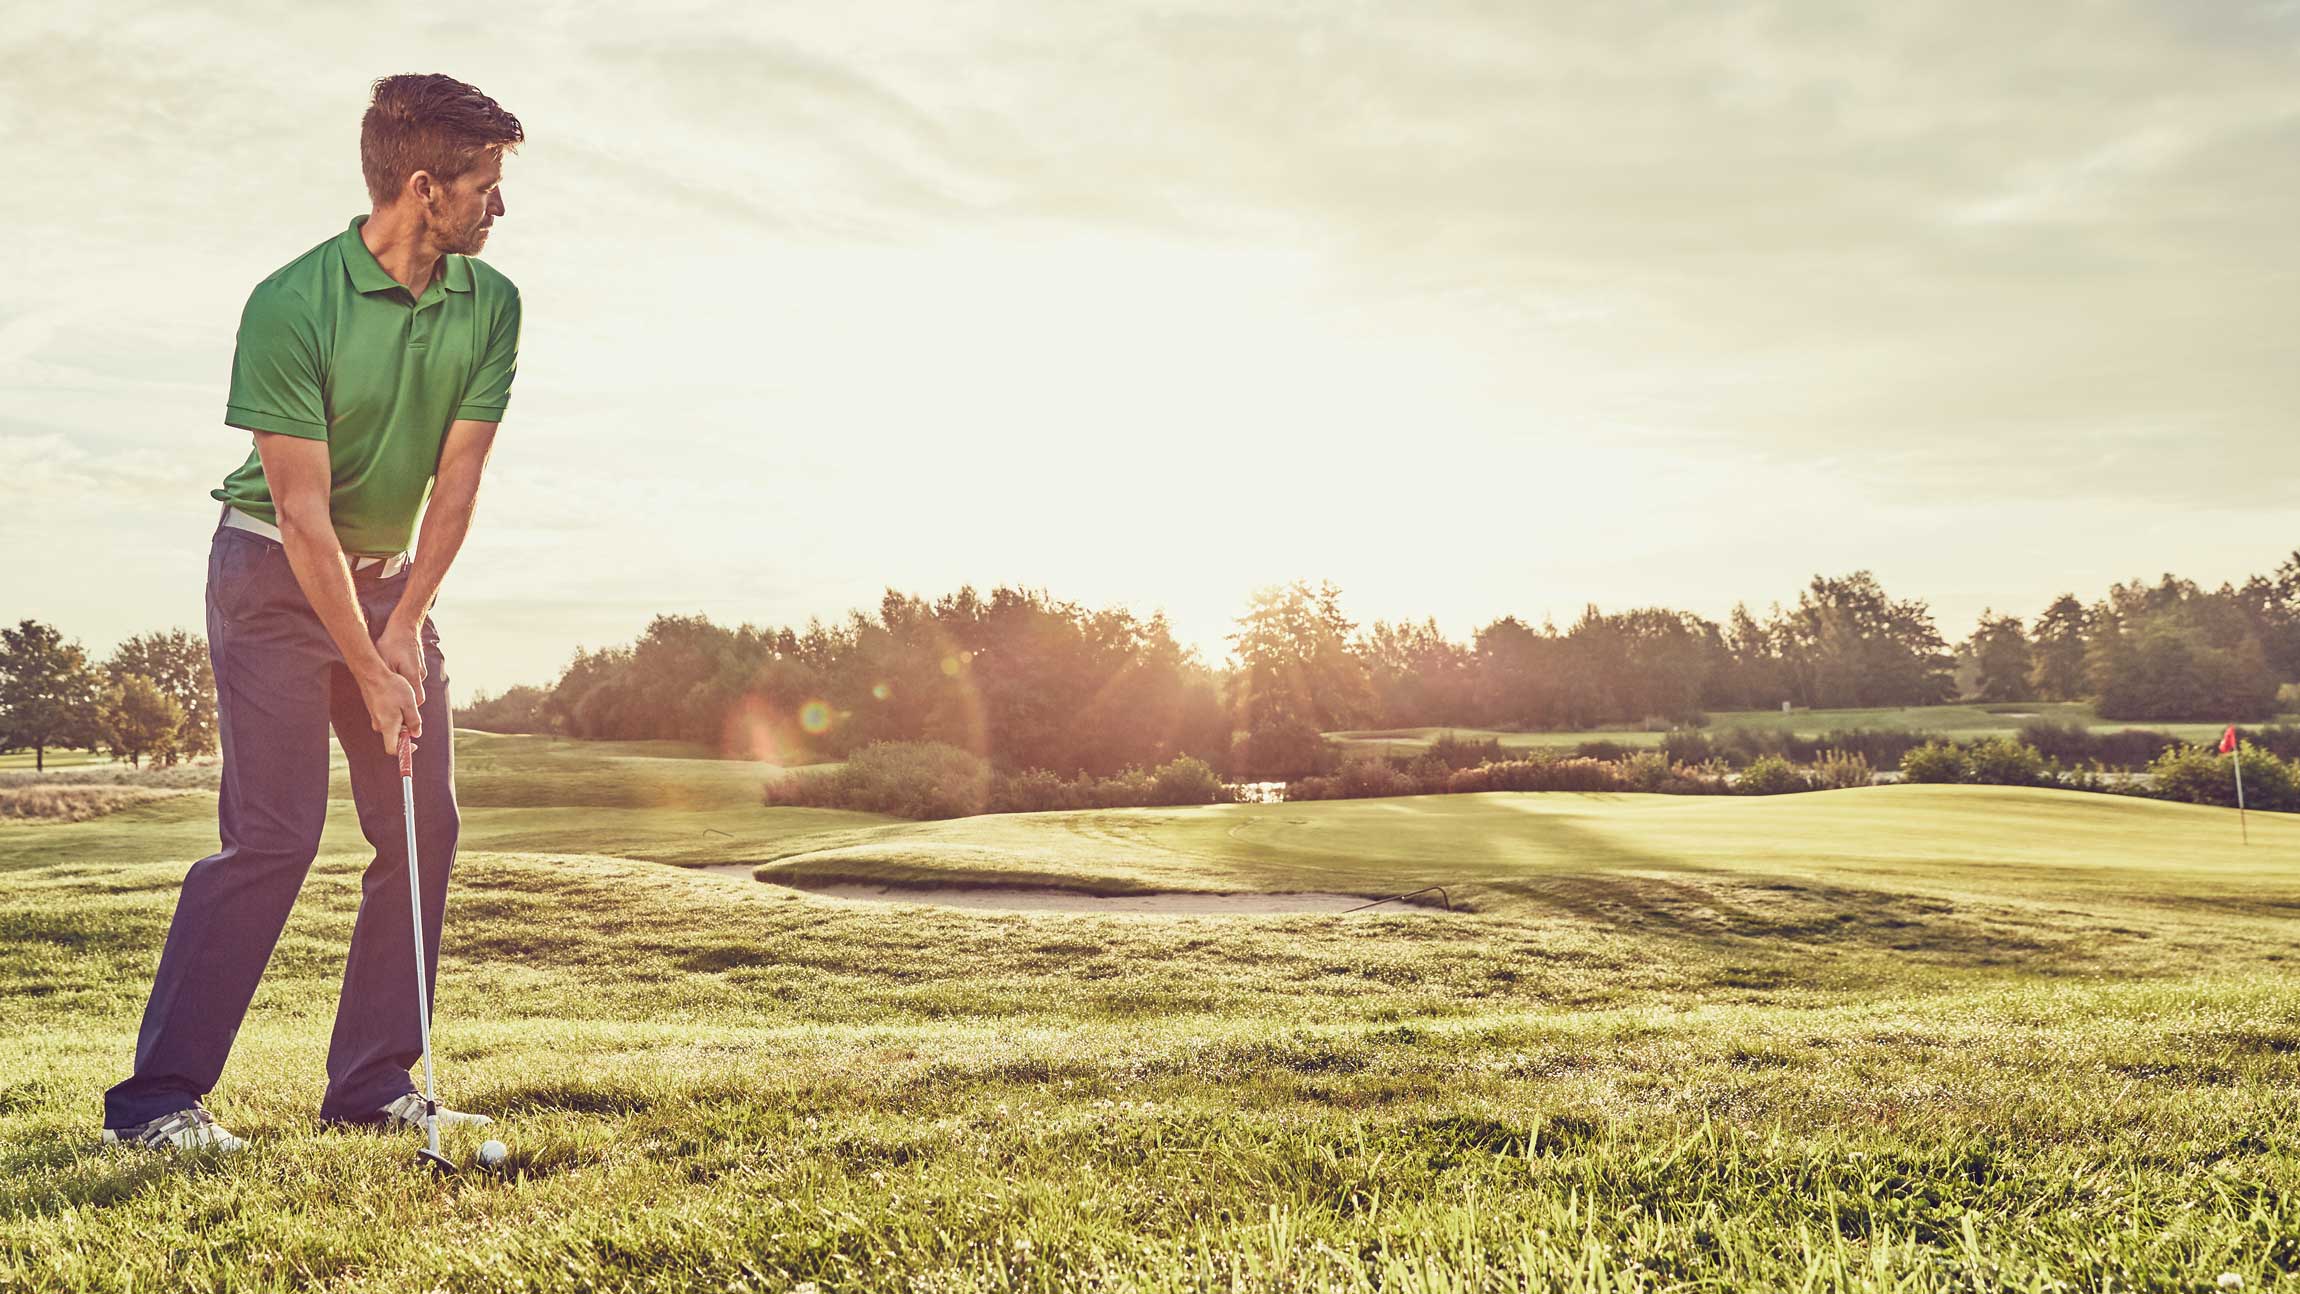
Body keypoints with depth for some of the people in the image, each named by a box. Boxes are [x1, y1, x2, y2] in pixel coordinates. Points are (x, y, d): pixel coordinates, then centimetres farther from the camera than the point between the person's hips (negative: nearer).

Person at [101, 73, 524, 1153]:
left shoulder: (490, 303, -5)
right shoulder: (288, 307, -21)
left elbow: (456, 480, -4)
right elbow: (303, 515, -21)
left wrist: (407, 624, -11)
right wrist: (369, 675, -21)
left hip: (396, 580, 6)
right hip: (275, 577, -6)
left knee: (424, 829, 0)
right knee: (272, 834, -12)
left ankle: (373, 1085, 10)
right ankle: (157, 1098, -3)